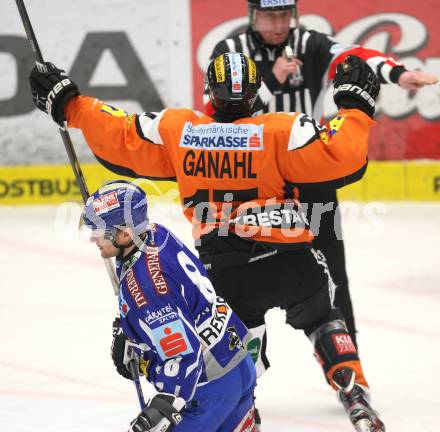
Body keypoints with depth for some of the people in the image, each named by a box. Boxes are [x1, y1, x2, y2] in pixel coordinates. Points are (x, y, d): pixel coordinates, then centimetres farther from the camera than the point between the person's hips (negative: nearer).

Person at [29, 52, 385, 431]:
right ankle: (354, 396, 8)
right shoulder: (280, 131, -8)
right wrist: (355, 104, 1)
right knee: (323, 320, 23)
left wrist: (69, 104, 16)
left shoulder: (177, 129, -1)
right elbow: (340, 158, -13)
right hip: (290, 261, -1)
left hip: (223, 270, 1)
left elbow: (120, 137, 5)